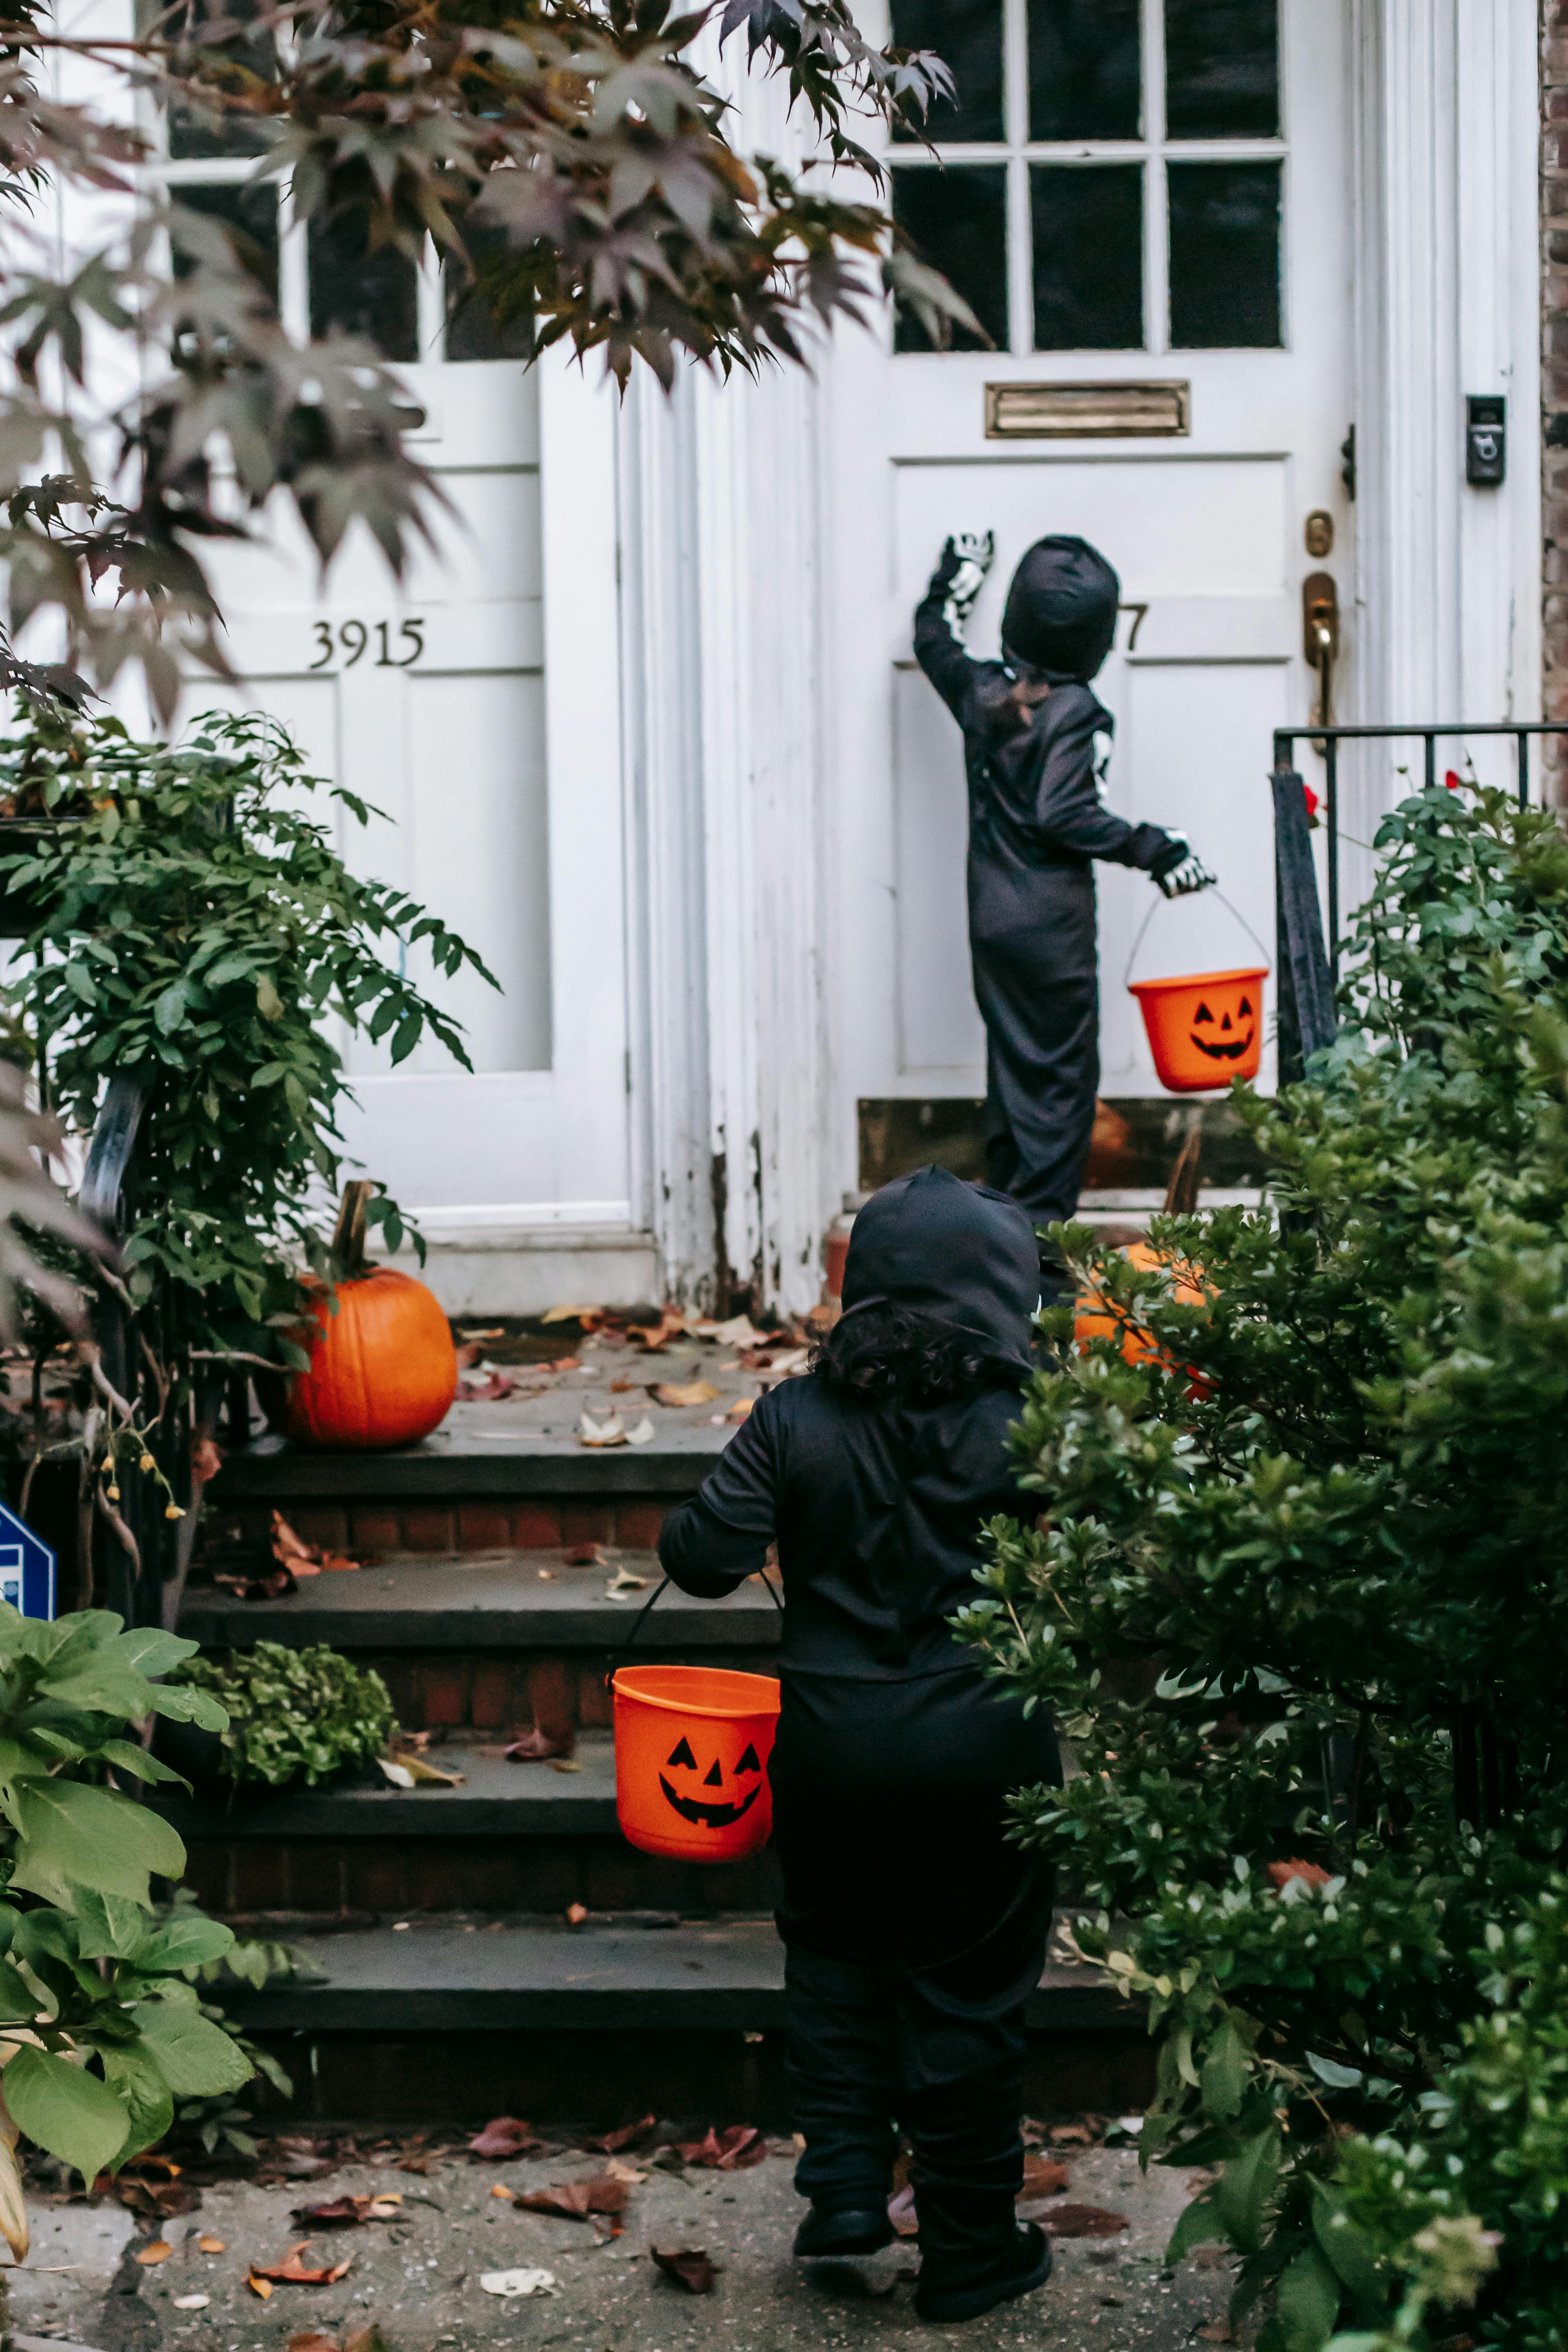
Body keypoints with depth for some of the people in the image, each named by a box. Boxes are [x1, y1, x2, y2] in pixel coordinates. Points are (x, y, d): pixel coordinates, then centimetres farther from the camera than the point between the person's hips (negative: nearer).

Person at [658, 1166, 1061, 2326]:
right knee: (967, 1990, 10)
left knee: (838, 1956, 24)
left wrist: (688, 1524, 12)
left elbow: (706, 1559, -8)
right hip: (986, 1749, -1)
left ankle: (845, 2184, 18)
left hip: (832, 1741, 2)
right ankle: (970, 2251, 20)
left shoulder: (797, 1417, -7)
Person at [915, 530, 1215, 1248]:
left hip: (990, 917, 6)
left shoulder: (982, 693, 5)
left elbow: (933, 642, 26)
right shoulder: (1074, 712, -13)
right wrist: (1156, 851, -16)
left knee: (1010, 1067, 15)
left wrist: (956, 577, 42)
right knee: (1062, 1076, 0)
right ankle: (1042, 1225, -2)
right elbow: (1067, 815, -21)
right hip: (1053, 921, -6)